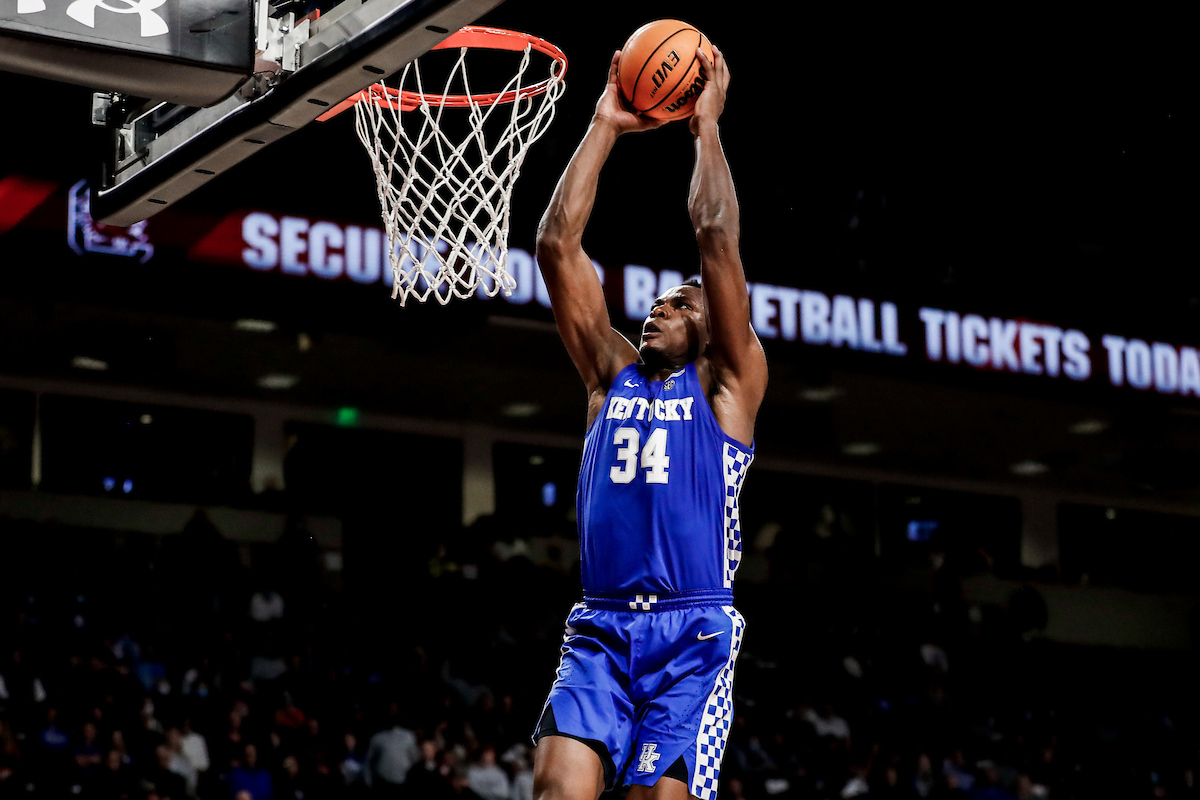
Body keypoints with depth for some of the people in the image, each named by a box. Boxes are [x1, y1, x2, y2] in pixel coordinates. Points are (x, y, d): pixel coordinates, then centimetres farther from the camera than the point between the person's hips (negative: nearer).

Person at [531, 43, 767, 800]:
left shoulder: (729, 382, 9)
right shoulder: (611, 374, 19)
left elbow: (717, 236, -1)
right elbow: (557, 245, 12)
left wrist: (706, 124, 7)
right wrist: (605, 126, 13)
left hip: (695, 631, -3)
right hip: (599, 630, 3)